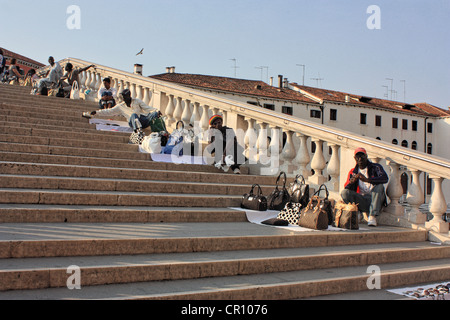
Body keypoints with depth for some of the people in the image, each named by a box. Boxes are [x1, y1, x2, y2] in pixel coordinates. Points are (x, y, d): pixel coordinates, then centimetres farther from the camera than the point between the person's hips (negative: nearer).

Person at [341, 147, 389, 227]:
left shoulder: (375, 167, 4)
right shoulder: (353, 172, 13)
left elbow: (385, 178, -17)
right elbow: (347, 189, 4)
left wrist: (366, 179, -30)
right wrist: (351, 182, -21)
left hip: (374, 199, -2)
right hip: (361, 201, 2)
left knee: (379, 185, -31)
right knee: (344, 192, -20)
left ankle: (372, 217, -35)